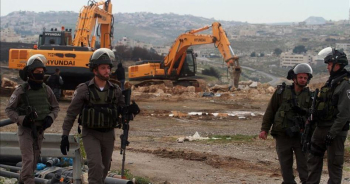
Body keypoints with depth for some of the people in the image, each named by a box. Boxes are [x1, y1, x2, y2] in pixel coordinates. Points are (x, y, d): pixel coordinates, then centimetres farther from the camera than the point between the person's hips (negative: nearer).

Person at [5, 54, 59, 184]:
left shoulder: (46, 90, 0)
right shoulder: (21, 91, -11)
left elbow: (55, 107, 11)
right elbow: (9, 110, -7)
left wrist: (50, 118, -10)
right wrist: (21, 119, -22)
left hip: (40, 130, 5)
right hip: (25, 129, -5)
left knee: (34, 160, 14)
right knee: (28, 160, -12)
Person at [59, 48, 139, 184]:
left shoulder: (115, 90, 1)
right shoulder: (84, 89, -9)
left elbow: (122, 110, 8)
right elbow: (71, 113, -6)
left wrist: (130, 109, -17)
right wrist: (65, 135, -10)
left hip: (108, 134, 4)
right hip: (90, 134, -4)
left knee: (104, 167, 15)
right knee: (95, 164, -22)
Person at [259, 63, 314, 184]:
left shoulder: (309, 96, 4)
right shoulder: (282, 92, 1)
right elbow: (270, 111, 3)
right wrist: (264, 129, -1)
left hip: (301, 136, 0)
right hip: (282, 136, 0)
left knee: (304, 166, -1)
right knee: (285, 165, 7)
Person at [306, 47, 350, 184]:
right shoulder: (330, 82, 13)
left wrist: (332, 133, -22)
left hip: (335, 131, -9)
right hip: (321, 128, 9)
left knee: (334, 162, -1)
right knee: (314, 158, 16)